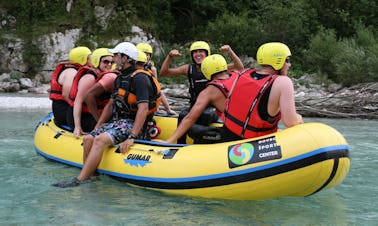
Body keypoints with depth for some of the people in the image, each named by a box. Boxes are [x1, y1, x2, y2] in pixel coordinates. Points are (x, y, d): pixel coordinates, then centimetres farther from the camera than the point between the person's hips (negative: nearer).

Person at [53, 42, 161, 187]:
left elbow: (143, 108, -23)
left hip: (132, 125, -9)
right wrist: (97, 127, 16)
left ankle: (79, 181, -28)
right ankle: (89, 175, -9)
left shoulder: (139, 78, -13)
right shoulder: (120, 79, 18)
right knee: (88, 139, -10)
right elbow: (111, 105, 24)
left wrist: (132, 137, -28)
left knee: (100, 140, -28)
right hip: (118, 121, 9)